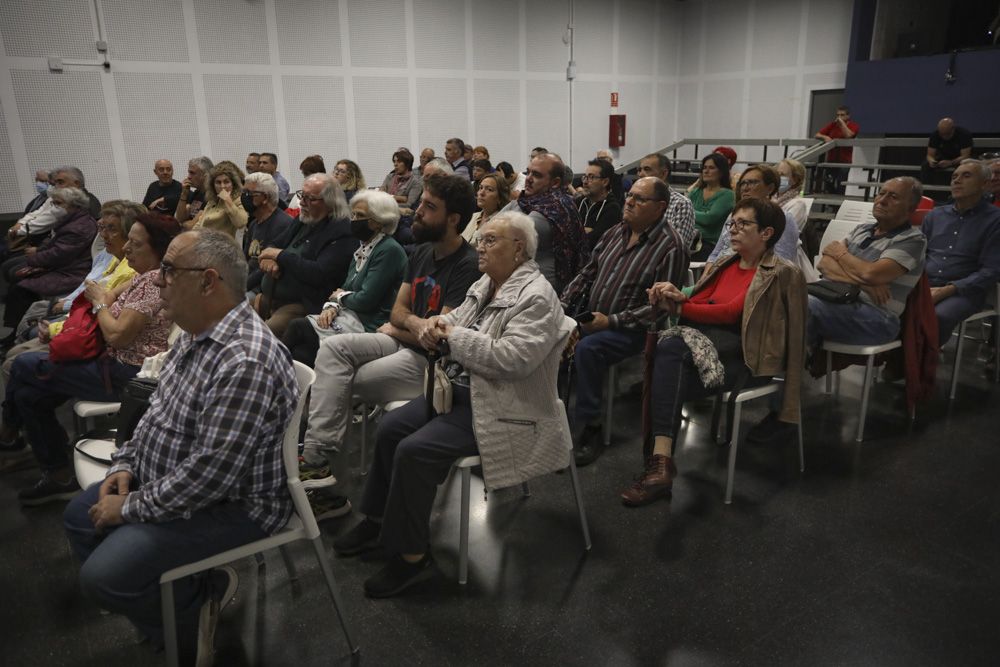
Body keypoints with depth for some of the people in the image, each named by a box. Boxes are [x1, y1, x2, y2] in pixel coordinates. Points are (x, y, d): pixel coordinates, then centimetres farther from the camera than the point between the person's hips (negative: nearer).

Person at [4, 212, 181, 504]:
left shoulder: (156, 282, -22)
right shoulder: (146, 276, 10)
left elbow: (117, 335, -25)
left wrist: (99, 301, -9)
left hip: (127, 376, -9)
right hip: (115, 362, 9)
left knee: (24, 367, 1)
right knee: (29, 393, 6)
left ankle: (11, 427, 29)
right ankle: (59, 476, 15)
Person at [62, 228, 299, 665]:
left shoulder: (244, 363, -33)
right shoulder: (197, 333, 1)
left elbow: (210, 475, -31)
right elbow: (159, 410, 16)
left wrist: (132, 508, -18)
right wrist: (126, 463, 3)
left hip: (231, 504, -10)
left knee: (103, 576, -17)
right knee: (79, 518, 17)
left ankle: (204, 596, 9)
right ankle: (161, 612, 26)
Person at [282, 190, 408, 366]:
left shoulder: (390, 251, -13)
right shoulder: (363, 247, 17)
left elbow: (366, 300, -19)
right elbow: (345, 288, 16)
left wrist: (341, 297, 0)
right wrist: (332, 306, -5)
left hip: (367, 325, -8)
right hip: (349, 314, 8)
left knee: (297, 326, -13)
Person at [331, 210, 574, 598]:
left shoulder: (536, 297, -18)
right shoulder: (485, 284, 10)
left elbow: (512, 358, -30)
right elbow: (457, 322, 19)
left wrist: (453, 336, -20)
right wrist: (440, 324, -7)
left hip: (500, 409, -9)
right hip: (460, 390, 10)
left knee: (414, 450, -21)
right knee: (390, 429, 3)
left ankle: (411, 555, -4)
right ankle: (380, 519, 20)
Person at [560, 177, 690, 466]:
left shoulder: (670, 247, -11)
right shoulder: (615, 232, 10)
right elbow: (587, 274, 16)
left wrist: (611, 321, -20)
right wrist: (563, 304, 1)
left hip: (630, 329, -6)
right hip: (588, 318, 7)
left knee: (586, 349, -31)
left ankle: (588, 431, -17)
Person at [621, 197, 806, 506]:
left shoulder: (781, 274, -1)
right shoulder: (725, 265, 22)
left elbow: (731, 312, -12)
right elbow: (700, 301, 13)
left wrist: (678, 306, -13)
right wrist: (677, 296, -9)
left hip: (748, 356, -6)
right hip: (709, 340, 6)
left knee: (671, 351, -33)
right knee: (670, 350, -30)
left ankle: (661, 460, -38)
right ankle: (661, 461, -33)